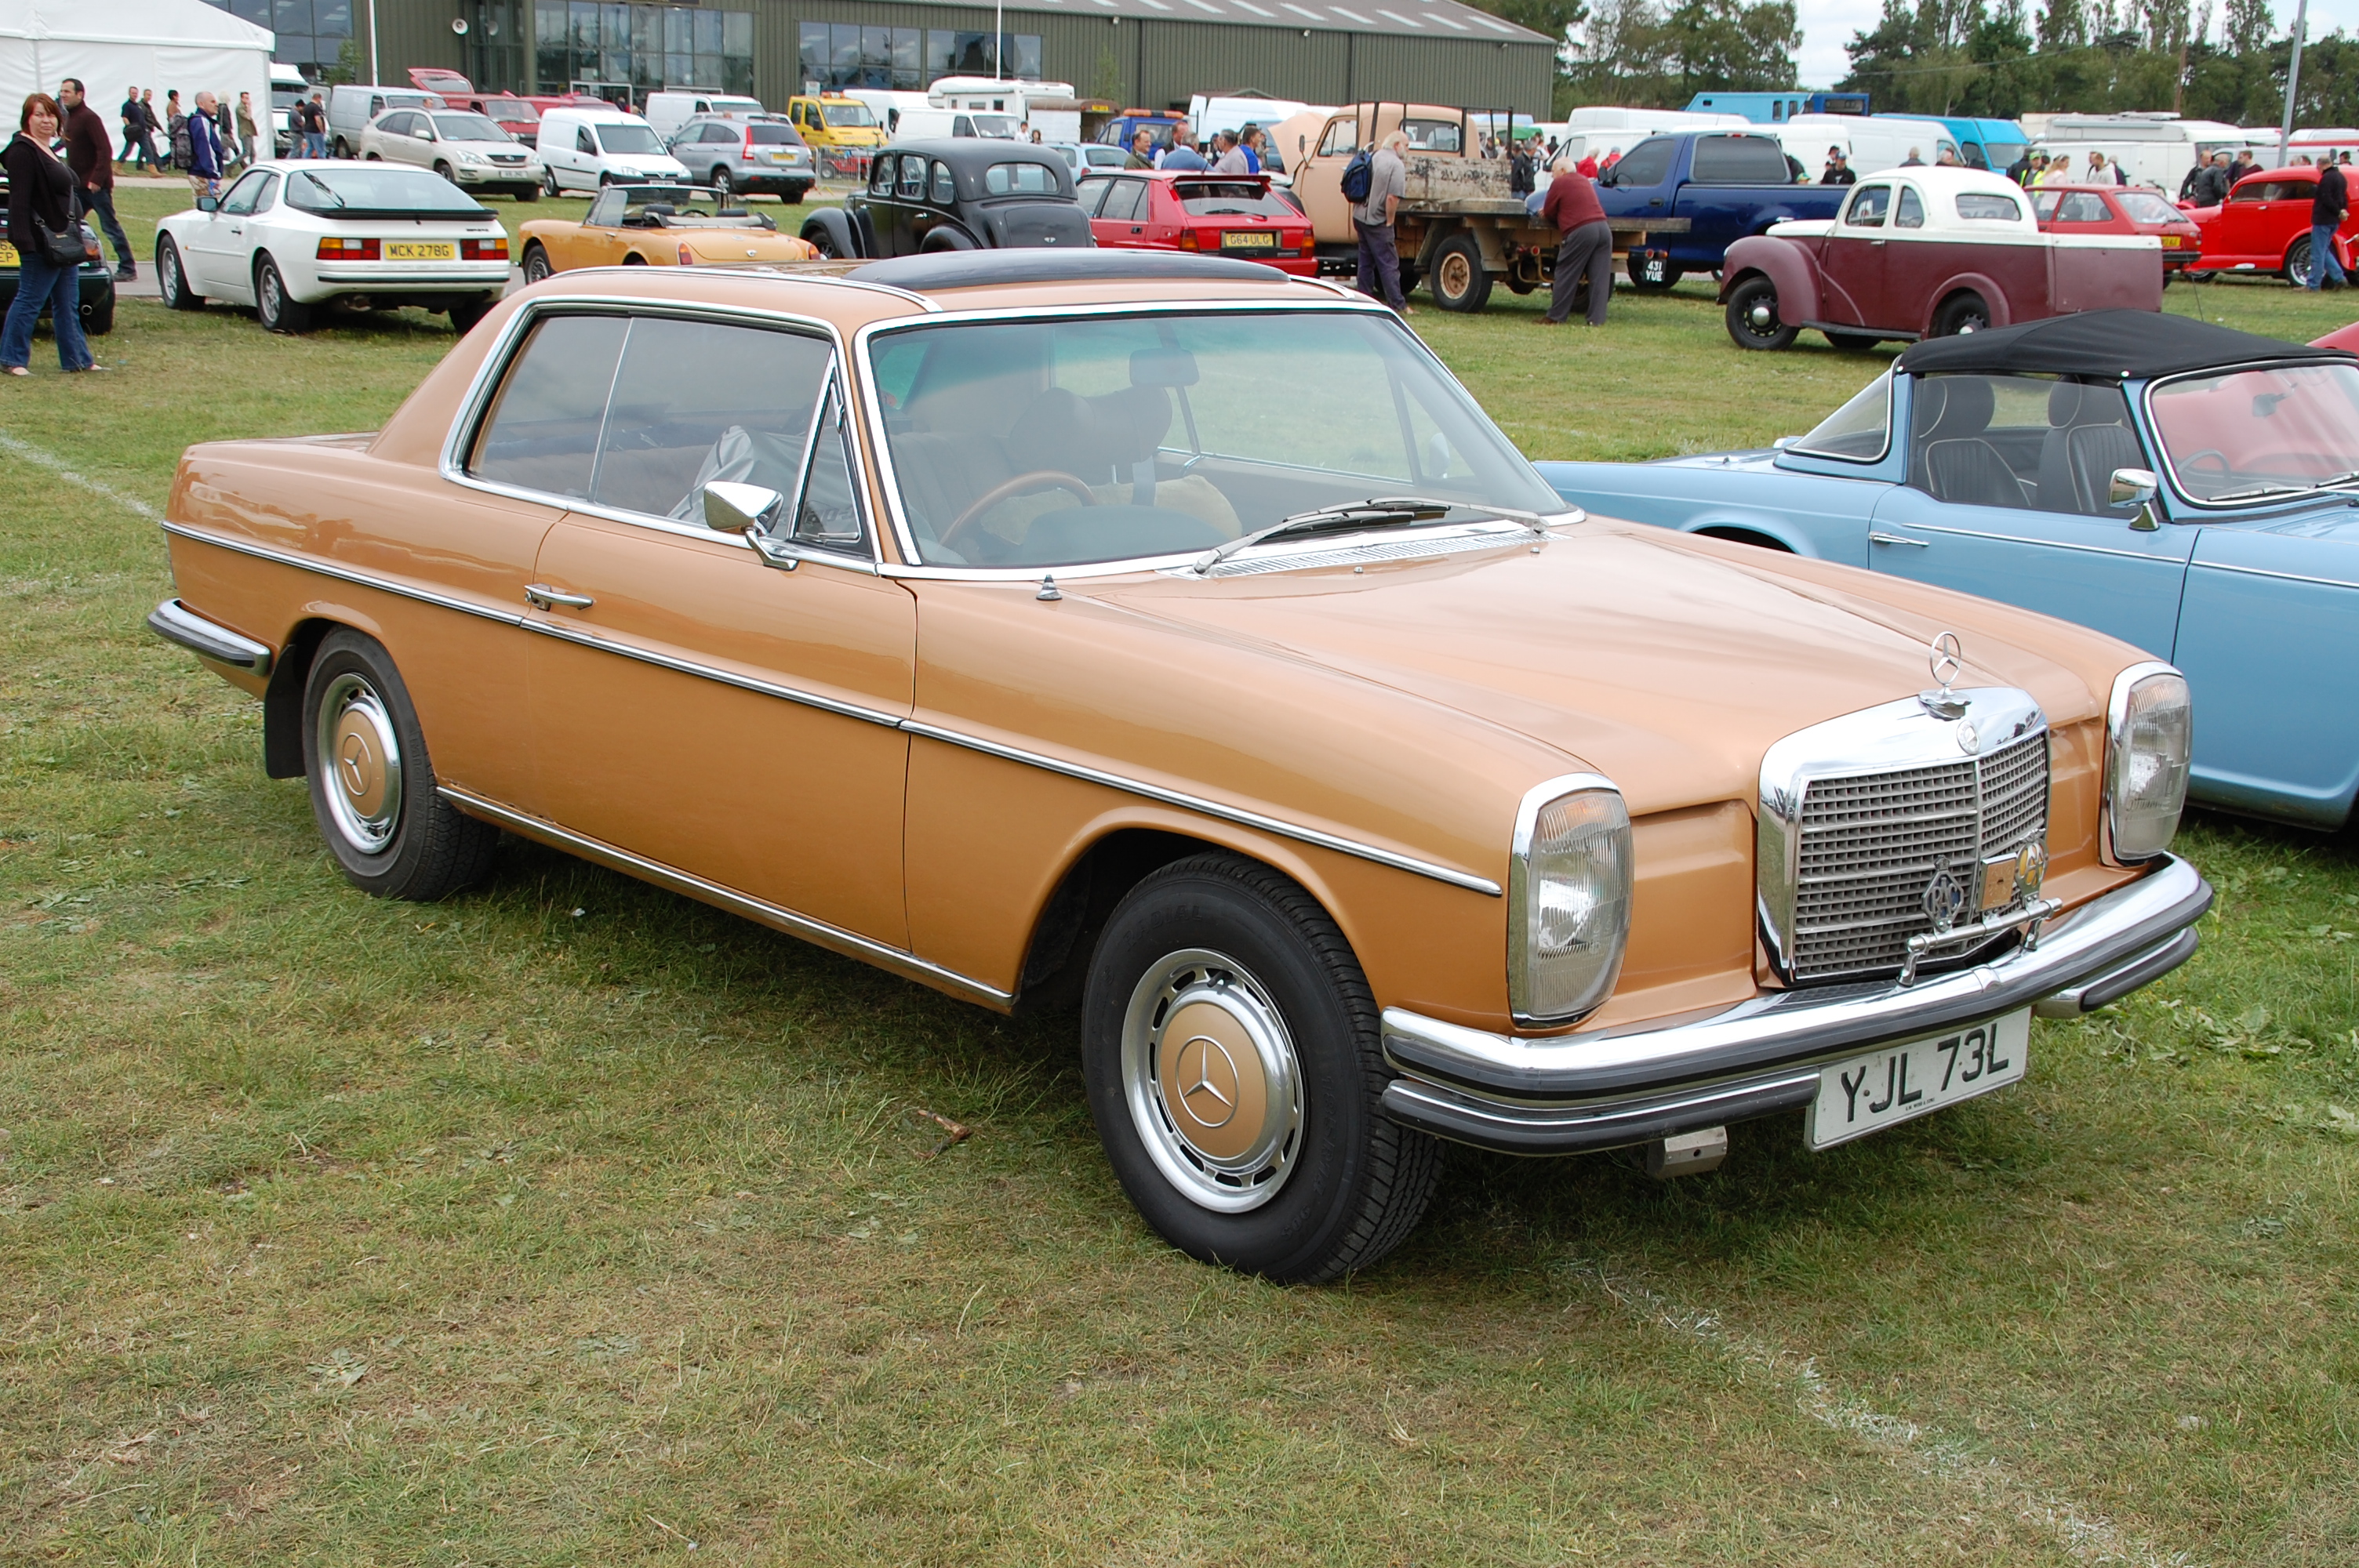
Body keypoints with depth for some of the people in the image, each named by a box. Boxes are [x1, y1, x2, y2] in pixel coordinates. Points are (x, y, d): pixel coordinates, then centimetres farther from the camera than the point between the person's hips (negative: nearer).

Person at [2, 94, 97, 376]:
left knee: (68, 305, 12)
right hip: (40, 243, -10)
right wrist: (25, 242, -27)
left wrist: (73, 237, 22)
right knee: (29, 301, -4)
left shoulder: (47, 152, 17)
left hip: (62, 243, 10)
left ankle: (77, 360, 17)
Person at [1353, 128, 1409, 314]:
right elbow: (1392, 197, -24)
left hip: (1360, 216, 8)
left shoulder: (1372, 158, 9)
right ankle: (1397, 304, -4)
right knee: (1389, 263, -4)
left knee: (1366, 261, 15)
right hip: (1378, 221, -8)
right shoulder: (1396, 165, -16)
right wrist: (1389, 221, -12)